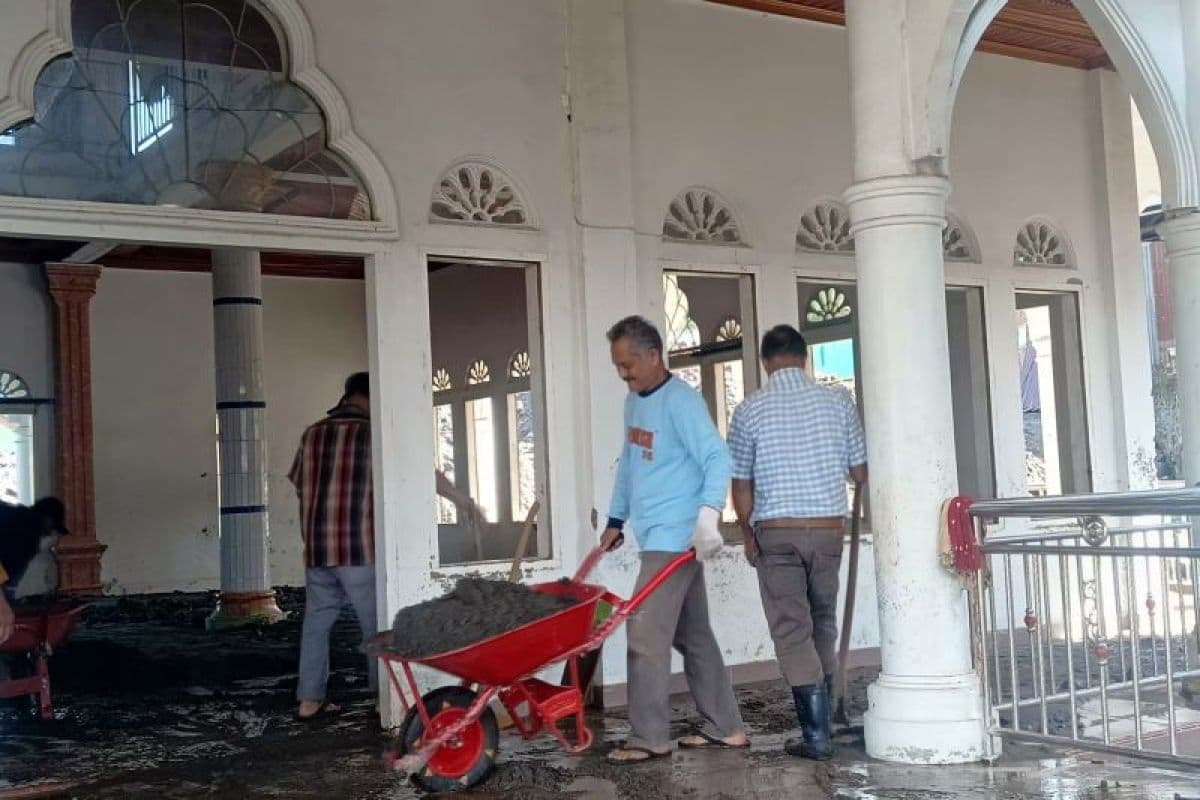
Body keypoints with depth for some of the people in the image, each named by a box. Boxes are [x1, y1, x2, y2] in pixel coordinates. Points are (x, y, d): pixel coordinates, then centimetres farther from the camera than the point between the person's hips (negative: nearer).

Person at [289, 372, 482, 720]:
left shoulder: (312, 435, 9)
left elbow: (298, 484, 20)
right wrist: (463, 501, 9)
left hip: (316, 550, 5)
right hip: (361, 550, -5)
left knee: (316, 623, 12)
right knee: (377, 626, 3)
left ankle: (309, 700, 15)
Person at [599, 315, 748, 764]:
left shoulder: (680, 401, -13)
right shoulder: (634, 401, 14)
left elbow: (717, 458, -20)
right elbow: (628, 464, 23)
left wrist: (708, 516, -28)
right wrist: (616, 520, 22)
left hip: (676, 538, -9)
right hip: (657, 537, 9)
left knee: (646, 631, -9)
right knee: (692, 634, 12)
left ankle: (650, 738, -2)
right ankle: (725, 729, 19)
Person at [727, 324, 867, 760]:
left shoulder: (749, 410, -5)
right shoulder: (838, 400, 0)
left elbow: (741, 485, -1)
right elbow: (861, 471, 5)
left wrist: (749, 536, 13)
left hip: (776, 532, -2)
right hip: (829, 528, 2)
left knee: (792, 631, 1)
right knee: (822, 624, 18)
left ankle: (816, 735, -3)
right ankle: (821, 719, 25)